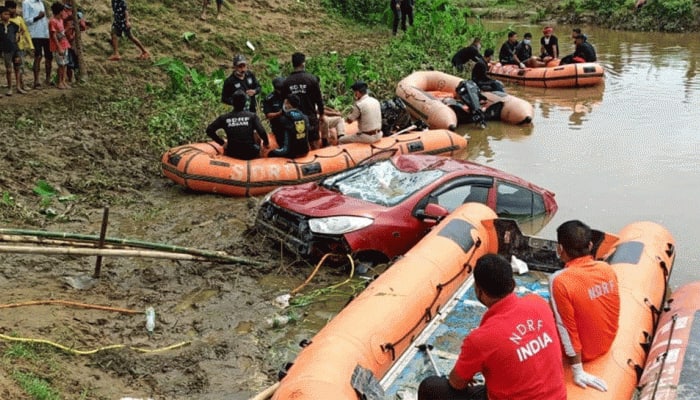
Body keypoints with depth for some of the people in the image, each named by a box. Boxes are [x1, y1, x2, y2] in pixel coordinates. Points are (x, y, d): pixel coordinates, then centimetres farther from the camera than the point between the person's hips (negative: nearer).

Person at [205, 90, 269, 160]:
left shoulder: (224, 118, -2)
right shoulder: (252, 116, -7)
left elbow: (209, 130, -2)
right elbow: (262, 132, -15)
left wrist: (222, 142, 8)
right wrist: (266, 143, 5)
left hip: (232, 154, 2)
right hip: (251, 155, -2)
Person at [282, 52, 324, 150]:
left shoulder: (286, 81, -3)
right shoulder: (312, 79, -11)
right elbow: (319, 98, -6)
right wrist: (321, 113, 9)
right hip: (310, 116, -2)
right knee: (315, 142, 8)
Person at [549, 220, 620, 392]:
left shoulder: (560, 281, -29)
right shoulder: (607, 269, -11)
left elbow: (567, 328, -24)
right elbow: (611, 311, 5)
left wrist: (578, 372, -17)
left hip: (582, 350, -6)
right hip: (607, 342, 6)